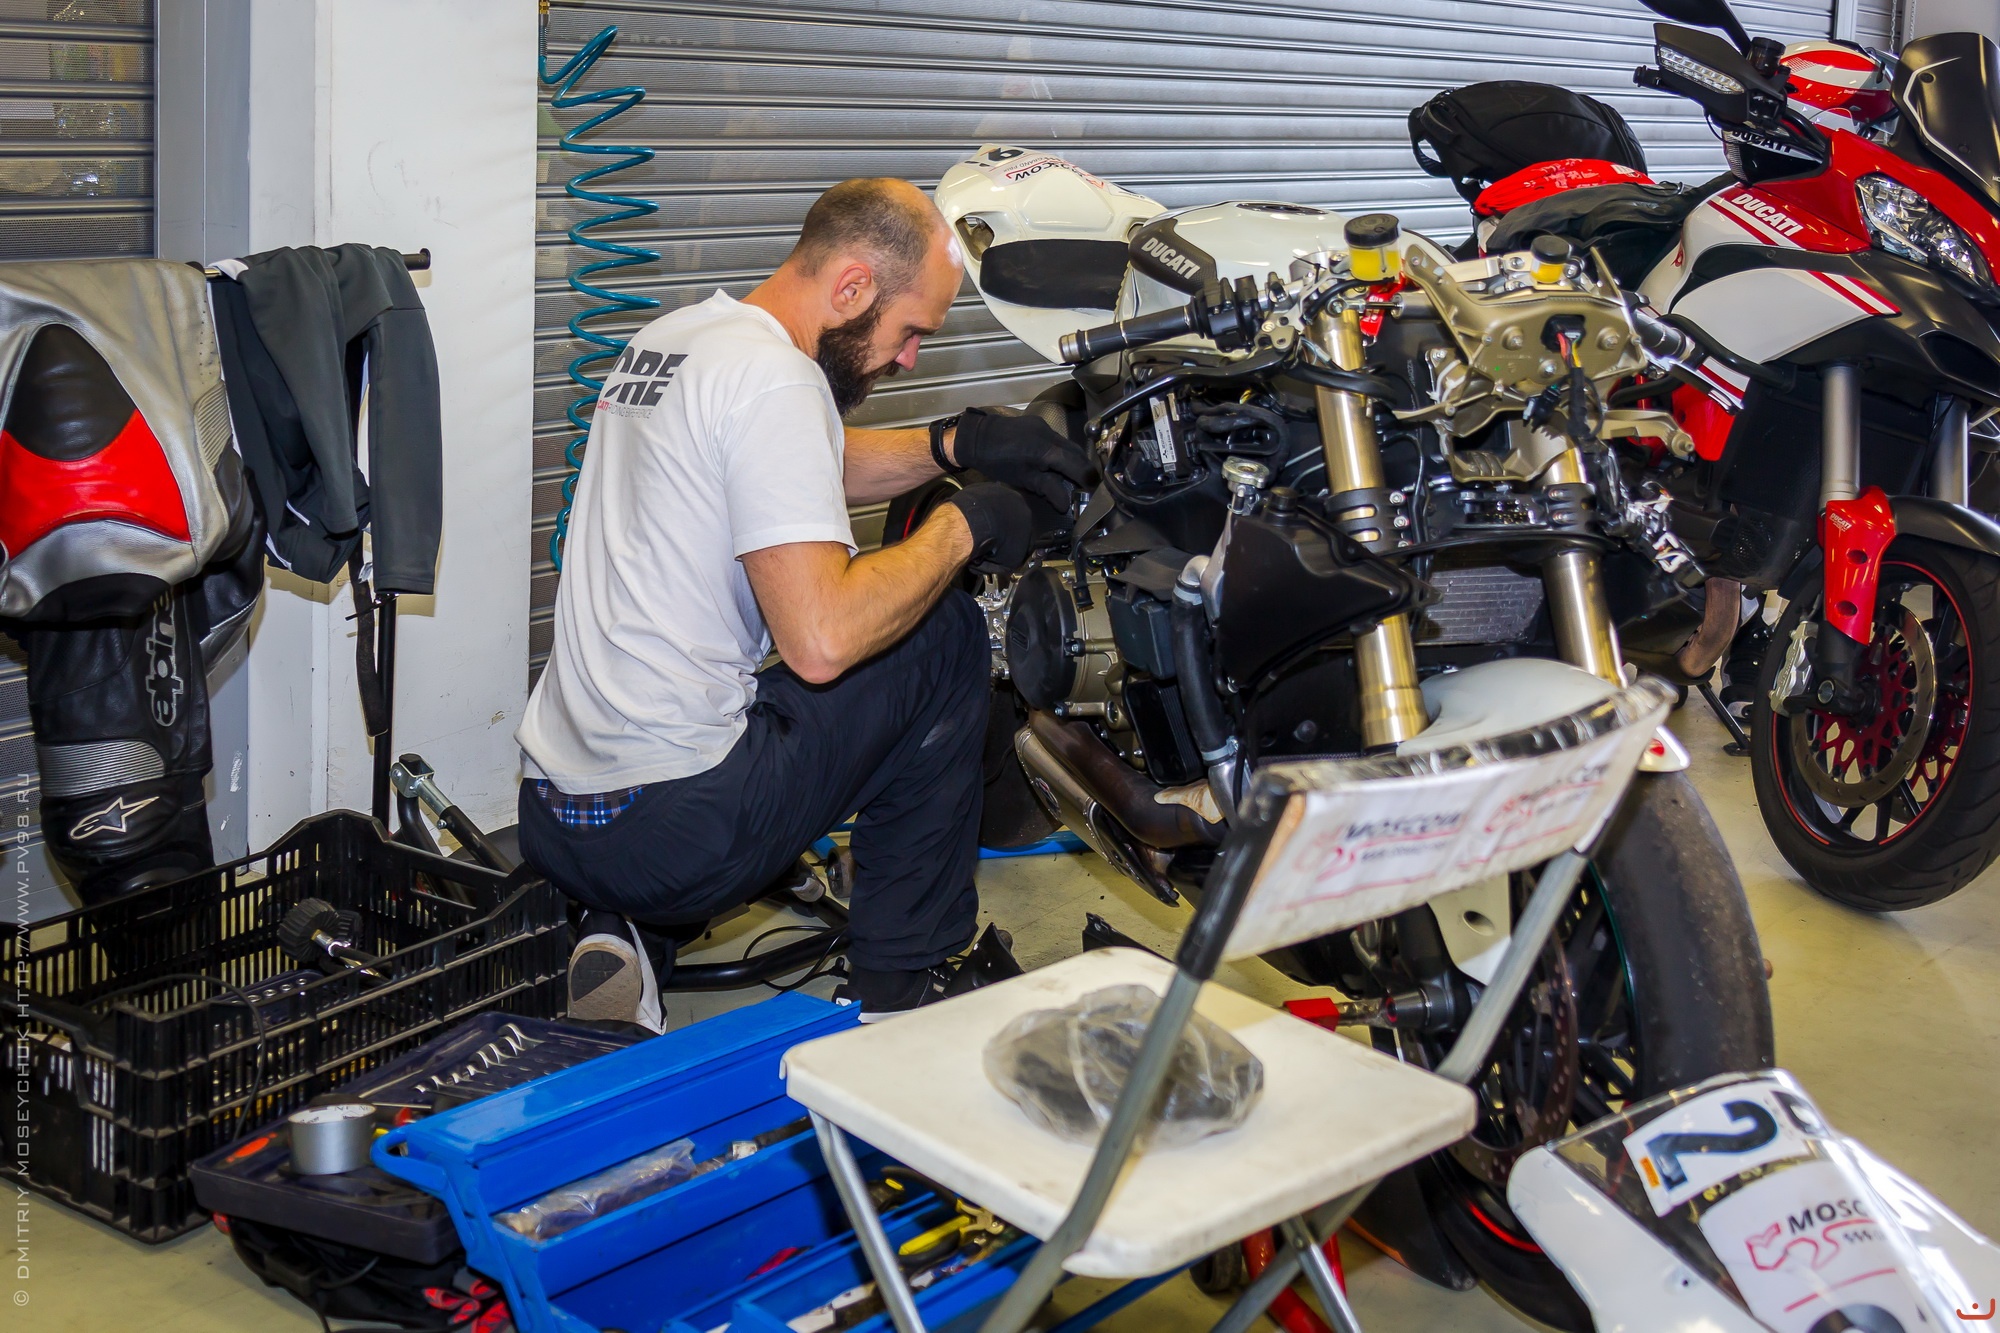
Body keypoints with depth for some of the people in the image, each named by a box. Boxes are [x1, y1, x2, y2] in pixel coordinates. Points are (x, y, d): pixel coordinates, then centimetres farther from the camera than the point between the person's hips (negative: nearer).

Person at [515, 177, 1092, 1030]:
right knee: (946, 635, 7)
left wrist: (957, 443, 18)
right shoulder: (775, 377, -16)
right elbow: (822, 638, -24)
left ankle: (614, 929, 14)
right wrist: (961, 527, -9)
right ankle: (901, 989, 13)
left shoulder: (666, 338, 14)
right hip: (674, 830, -9)